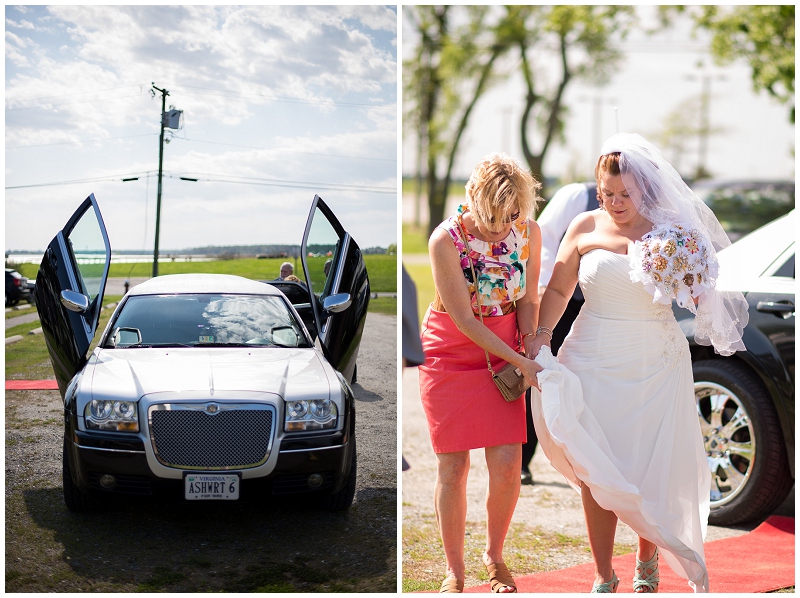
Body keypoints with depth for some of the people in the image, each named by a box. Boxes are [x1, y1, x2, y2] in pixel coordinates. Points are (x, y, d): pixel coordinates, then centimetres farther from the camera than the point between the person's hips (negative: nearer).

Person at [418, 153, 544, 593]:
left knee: (507, 464, -4)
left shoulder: (529, 231, -9)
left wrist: (530, 350, -10)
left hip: (503, 356, 3)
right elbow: (464, 321, -19)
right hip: (450, 355, -3)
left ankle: (494, 556, 21)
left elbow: (528, 301, 3)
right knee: (453, 467, -1)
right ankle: (454, 570, 16)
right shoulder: (446, 239, -21)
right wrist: (522, 363, -19)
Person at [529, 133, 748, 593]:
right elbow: (559, 290, 10)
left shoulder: (672, 232, 0)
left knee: (652, 471, 2)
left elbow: (705, 300, 6)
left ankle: (648, 562, 26)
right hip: (595, 365, 1)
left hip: (656, 368, -1)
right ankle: (604, 577, 15)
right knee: (596, 473, 2)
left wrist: (689, 281, -15)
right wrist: (541, 339, -4)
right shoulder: (586, 228, 2)